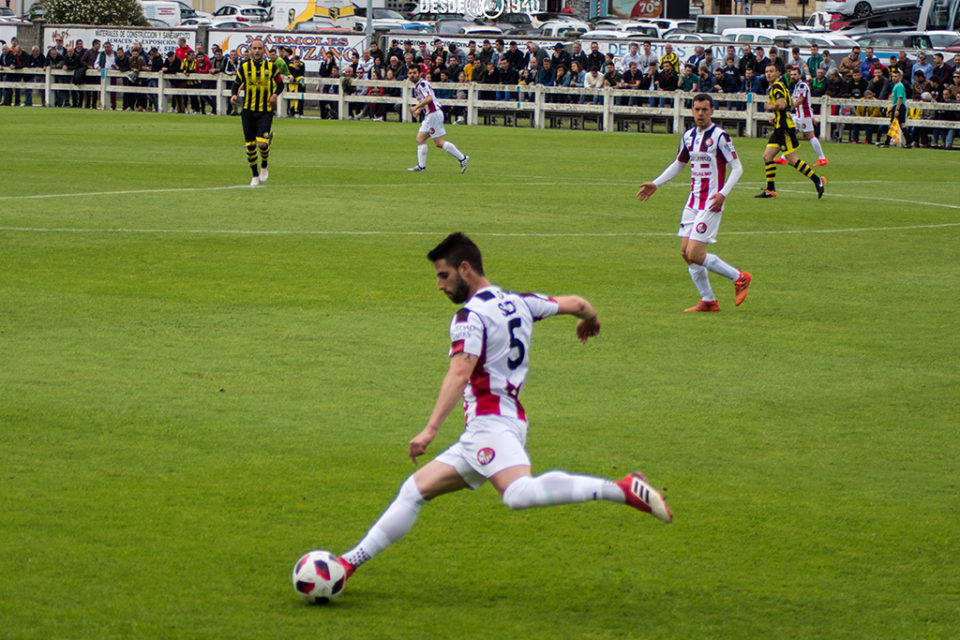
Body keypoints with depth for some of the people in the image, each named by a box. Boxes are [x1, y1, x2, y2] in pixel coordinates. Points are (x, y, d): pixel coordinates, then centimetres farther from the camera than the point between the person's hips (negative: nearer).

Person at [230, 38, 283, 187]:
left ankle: (264, 166, 15)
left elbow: (280, 84, 11)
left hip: (266, 111, -2)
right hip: (248, 110, 2)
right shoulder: (244, 67, 2)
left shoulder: (271, 67, 0)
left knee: (262, 143, -16)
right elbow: (236, 84, 11)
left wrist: (275, 94, -9)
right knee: (250, 145, 2)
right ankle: (255, 175, 19)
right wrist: (234, 95, -10)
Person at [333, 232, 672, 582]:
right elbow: (576, 304, 25)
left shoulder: (470, 316, -8)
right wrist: (590, 321, 50)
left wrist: (431, 429, -31)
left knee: (519, 493, -34)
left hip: (491, 422, -11)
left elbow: (459, 374, -23)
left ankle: (623, 489, -35)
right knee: (414, 490, 12)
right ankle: (350, 563, 12)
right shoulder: (518, 302, 16)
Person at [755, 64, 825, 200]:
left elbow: (781, 104, -28)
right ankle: (770, 190, 7)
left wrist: (770, 107, -10)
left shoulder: (777, 86, -12)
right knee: (767, 156, 5)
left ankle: (817, 181, -1)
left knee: (792, 160, -8)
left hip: (785, 128, -10)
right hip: (780, 128, 10)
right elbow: (788, 105, 29)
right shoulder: (776, 86, 19)